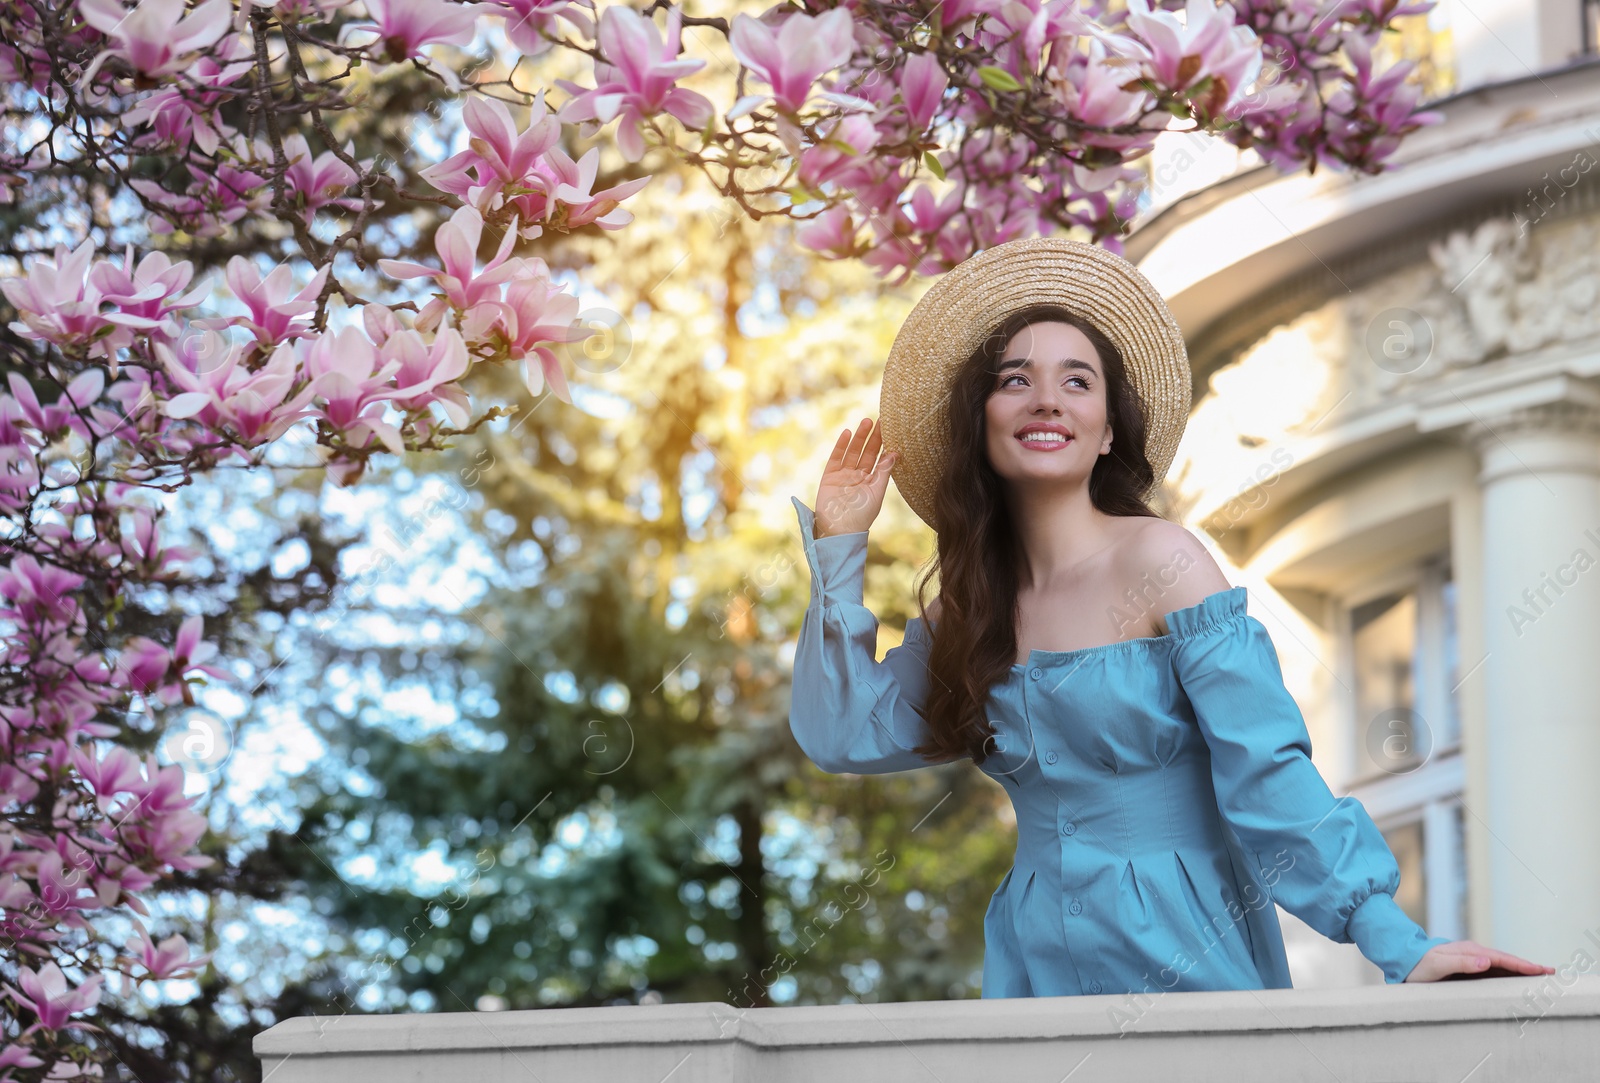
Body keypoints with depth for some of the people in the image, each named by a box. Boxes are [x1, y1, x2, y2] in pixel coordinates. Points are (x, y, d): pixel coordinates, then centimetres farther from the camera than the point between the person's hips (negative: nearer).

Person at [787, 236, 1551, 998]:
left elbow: (1267, 771, -14)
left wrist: (1397, 943, -21)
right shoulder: (966, 609, 9)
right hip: (1036, 963, 5)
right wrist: (838, 548, 11)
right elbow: (841, 733, 10)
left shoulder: (1159, 563, -9)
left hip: (1183, 961, -5)